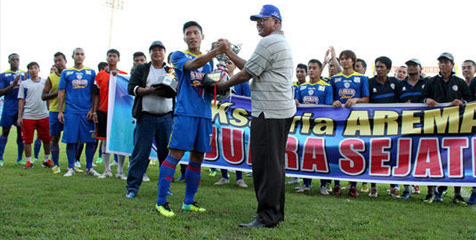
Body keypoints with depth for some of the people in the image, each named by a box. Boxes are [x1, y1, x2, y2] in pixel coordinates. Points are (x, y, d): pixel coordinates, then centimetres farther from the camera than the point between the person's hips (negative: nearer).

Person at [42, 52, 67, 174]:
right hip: (55, 111, 0)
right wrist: (56, 93, -13)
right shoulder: (50, 78, 4)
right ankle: (55, 165, 12)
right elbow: (43, 96, 1)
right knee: (55, 138, 3)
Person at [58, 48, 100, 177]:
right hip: (71, 111, 0)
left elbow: (94, 93, 8)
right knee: (71, 140, 1)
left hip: (87, 112, 1)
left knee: (91, 140, -1)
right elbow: (61, 93, 8)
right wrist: (60, 111, 2)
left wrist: (93, 110, -1)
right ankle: (71, 168, 12)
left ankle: (89, 168, 12)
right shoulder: (66, 73, 9)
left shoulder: (91, 72, 10)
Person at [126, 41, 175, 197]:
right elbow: (131, 88, 0)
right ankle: (132, 187, 2)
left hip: (166, 118, 2)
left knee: (166, 153, 5)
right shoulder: (141, 69, 11)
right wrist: (150, 90, -14)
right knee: (140, 152, -4)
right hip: (146, 118, -2)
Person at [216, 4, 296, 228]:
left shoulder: (268, 43, -10)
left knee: (265, 163, -8)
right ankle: (276, 213, 21)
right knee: (275, 163, 14)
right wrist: (229, 53, 19)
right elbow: (251, 68, 20)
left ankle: (267, 217, -4)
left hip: (269, 112, -11)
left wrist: (221, 85, 5)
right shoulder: (282, 43, 23)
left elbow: (246, 74, -9)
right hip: (283, 110, 11)